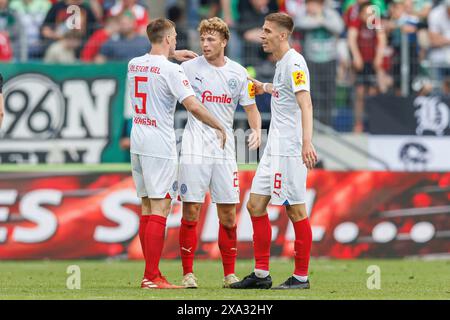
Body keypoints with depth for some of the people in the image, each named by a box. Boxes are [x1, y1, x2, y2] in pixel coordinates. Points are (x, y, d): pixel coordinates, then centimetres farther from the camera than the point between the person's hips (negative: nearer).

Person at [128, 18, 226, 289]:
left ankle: (151, 273, 14)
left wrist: (174, 55, 39)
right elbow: (193, 106, -19)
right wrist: (220, 127, -8)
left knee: (147, 207, 12)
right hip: (160, 145, -8)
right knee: (160, 209, -7)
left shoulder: (134, 64, 9)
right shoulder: (171, 70, -13)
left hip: (138, 142, 8)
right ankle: (152, 277, -10)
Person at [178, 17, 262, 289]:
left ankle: (230, 274, 13)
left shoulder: (238, 72, 6)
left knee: (228, 214, 4)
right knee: (191, 211, -6)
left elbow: (250, 106, 11)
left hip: (225, 151, 3)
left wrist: (257, 130, -5)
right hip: (194, 149, -3)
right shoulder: (189, 68, -1)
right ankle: (188, 273, 1)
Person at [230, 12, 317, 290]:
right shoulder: (281, 63, 15)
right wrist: (266, 88, 39)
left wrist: (307, 142, -32)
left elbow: (305, 103, -23)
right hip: (274, 148, 10)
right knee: (256, 205, 7)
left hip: (290, 150, -10)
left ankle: (301, 277, 2)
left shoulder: (294, 62, -13)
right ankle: (261, 274, 11)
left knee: (296, 210, -4)